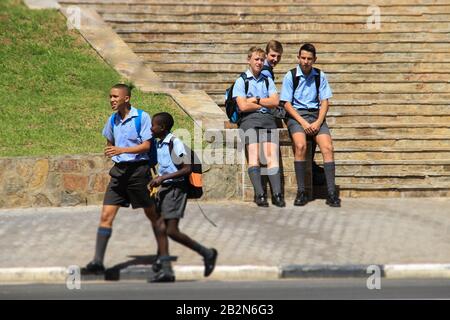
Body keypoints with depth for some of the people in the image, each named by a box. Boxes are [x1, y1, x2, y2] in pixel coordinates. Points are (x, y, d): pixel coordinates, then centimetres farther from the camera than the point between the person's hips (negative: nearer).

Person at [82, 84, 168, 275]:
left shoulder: (142, 117, -8)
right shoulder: (113, 120, 10)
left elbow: (146, 145, -14)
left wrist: (122, 150, -23)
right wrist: (111, 151, 11)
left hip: (138, 169, -5)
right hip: (119, 171, 5)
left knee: (152, 215, 7)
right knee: (106, 216, -5)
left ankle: (164, 256, 20)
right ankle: (97, 262, -6)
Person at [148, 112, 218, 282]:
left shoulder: (175, 143, -14)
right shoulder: (160, 145, 14)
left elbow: (187, 169, -20)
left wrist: (163, 178, -22)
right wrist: (158, 180, 13)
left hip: (176, 189, -9)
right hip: (164, 189, 9)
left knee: (172, 231, -12)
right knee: (160, 229, 2)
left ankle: (207, 253, 2)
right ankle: (166, 270, 3)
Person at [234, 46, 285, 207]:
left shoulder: (268, 80, 23)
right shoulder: (241, 81, 11)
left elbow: (275, 102, 10)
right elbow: (243, 106, -2)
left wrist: (256, 100, 0)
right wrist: (265, 103, 6)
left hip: (267, 118, 3)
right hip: (248, 119, -3)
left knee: (272, 155, -16)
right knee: (254, 154, -22)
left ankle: (277, 194, -28)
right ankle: (259, 194, -32)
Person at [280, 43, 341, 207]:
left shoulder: (320, 76, 9)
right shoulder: (290, 76, 1)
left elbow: (324, 102, 7)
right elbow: (287, 104, -2)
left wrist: (318, 122, -10)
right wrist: (303, 122, -14)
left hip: (316, 115, 3)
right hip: (296, 115, -3)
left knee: (328, 147, -21)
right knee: (300, 145, -30)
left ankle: (331, 193, -21)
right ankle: (301, 192, -25)